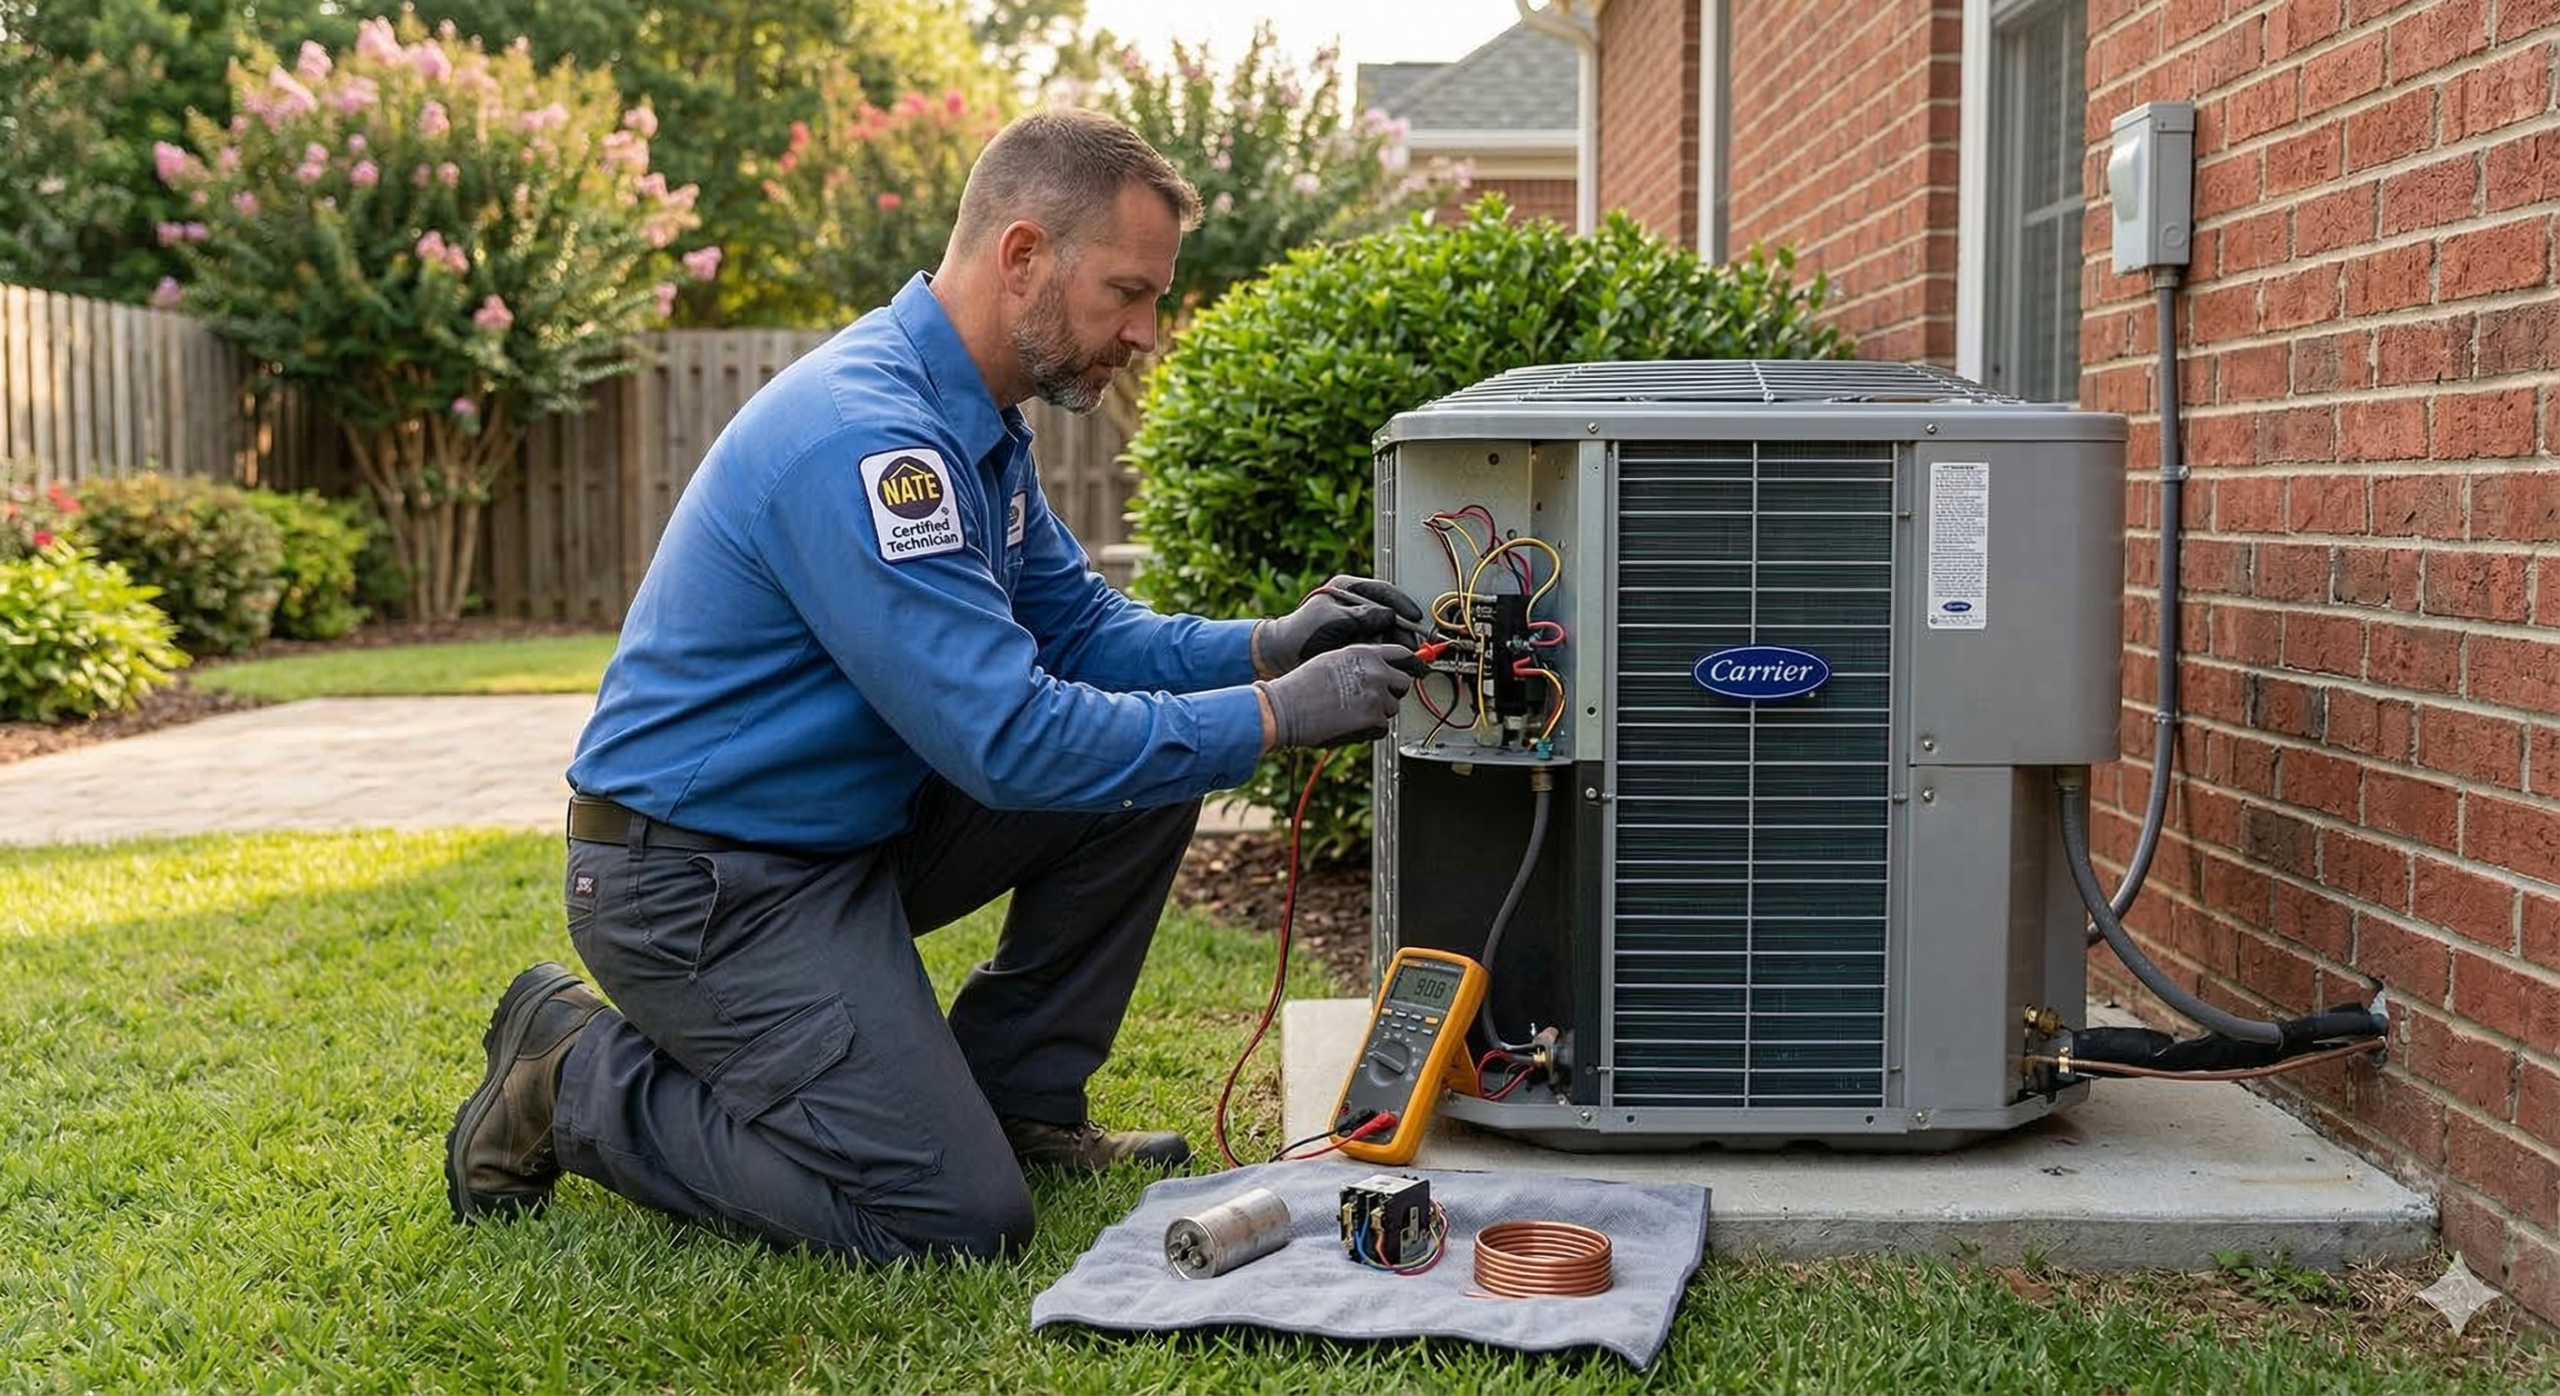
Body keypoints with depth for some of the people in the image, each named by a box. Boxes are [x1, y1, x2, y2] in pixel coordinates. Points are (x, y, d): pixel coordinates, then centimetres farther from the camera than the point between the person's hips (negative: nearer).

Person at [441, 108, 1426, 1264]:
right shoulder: (863, 439, -27)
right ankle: (577, 1084, 2)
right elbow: (1012, 741, -30)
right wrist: (1277, 718, -24)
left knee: (1148, 779, 2)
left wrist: (1266, 648, -6)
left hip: (853, 826, 10)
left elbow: (1079, 629, 11)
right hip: (699, 882, -10)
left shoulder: (973, 421, 6)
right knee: (958, 1219, -13)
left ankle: (1016, 1101, 13)